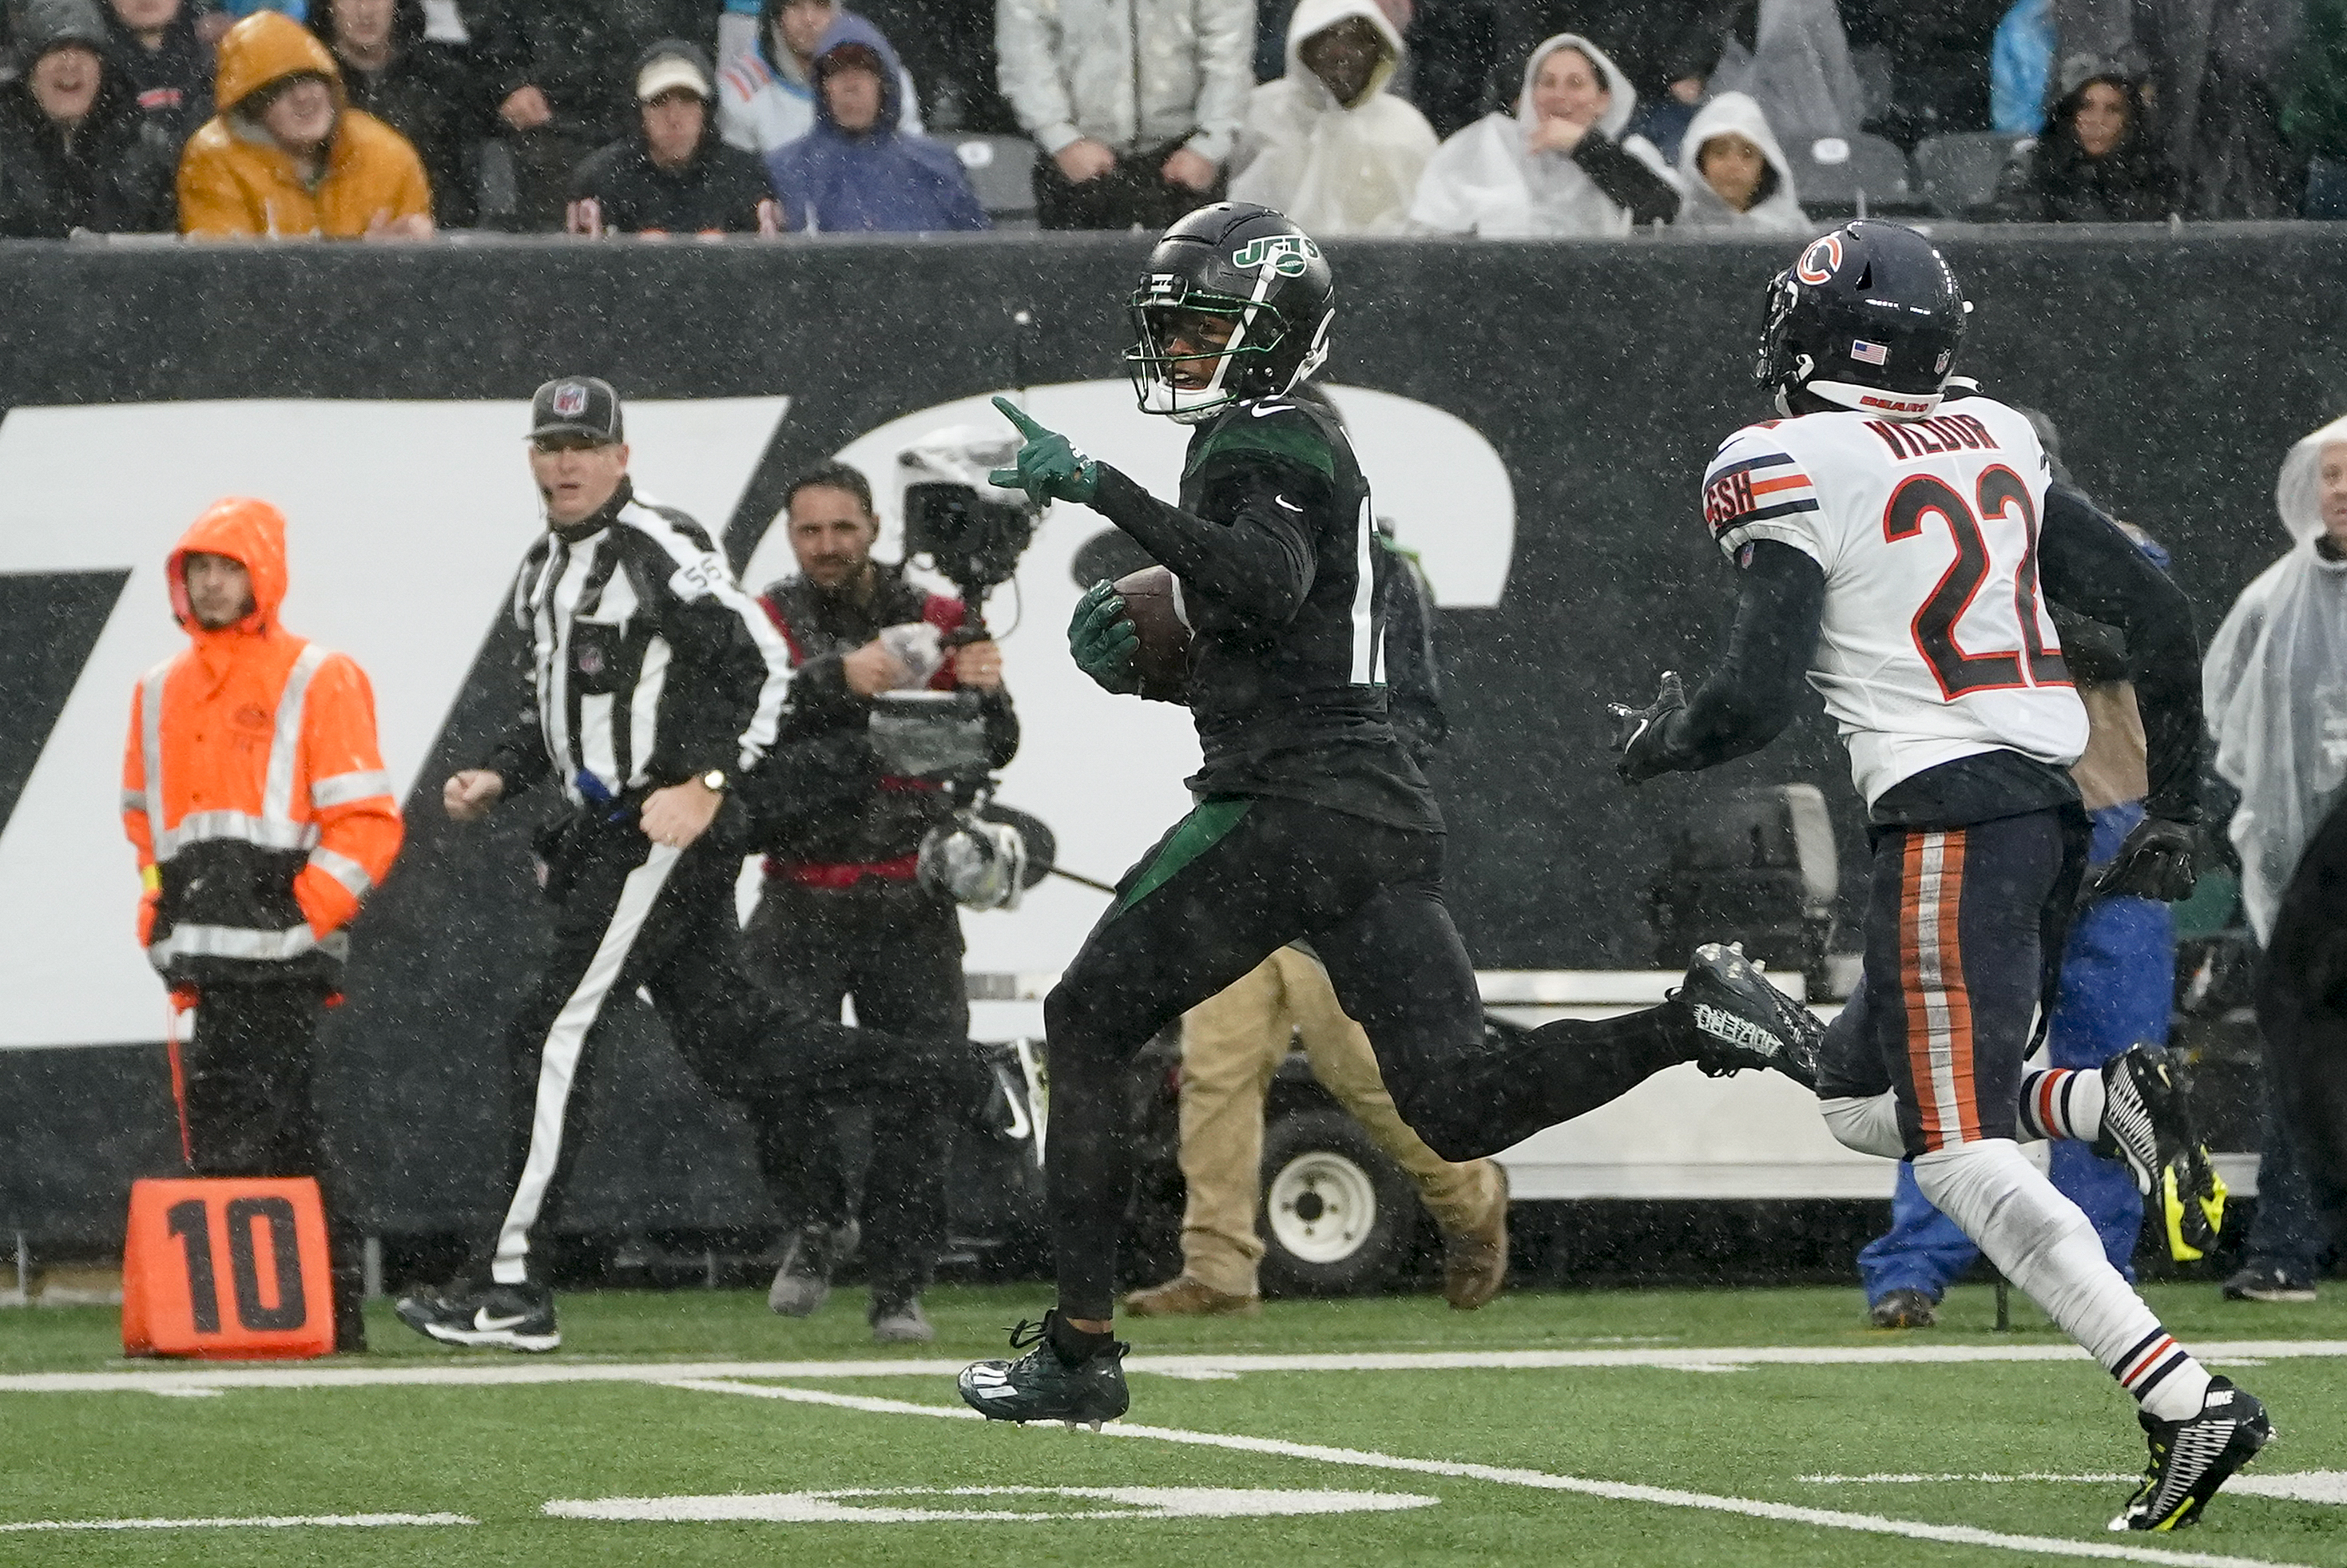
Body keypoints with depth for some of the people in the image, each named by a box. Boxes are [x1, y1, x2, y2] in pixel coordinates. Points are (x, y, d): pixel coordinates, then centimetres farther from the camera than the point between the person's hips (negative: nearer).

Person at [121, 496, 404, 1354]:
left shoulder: (319, 681, 0)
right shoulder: (161, 691, 19)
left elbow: (365, 823, -5)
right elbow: (142, 819, 29)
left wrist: (304, 912, -13)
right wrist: (159, 912, 16)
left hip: (283, 959, -6)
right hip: (197, 962, 6)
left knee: (284, 1135, -12)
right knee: (217, 1145, 5)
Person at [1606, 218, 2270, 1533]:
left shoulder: (1791, 470, -7)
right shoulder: (1996, 443, 14)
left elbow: (1759, 698, -12)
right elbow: (2155, 612, 13)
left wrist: (1657, 740, 10)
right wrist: (2175, 812, 21)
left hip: (1947, 821, -8)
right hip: (2052, 806, 8)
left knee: (1964, 1158, -9)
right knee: (1862, 1102, 20)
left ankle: (2189, 1402, -21)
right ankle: (2105, 1103, -4)